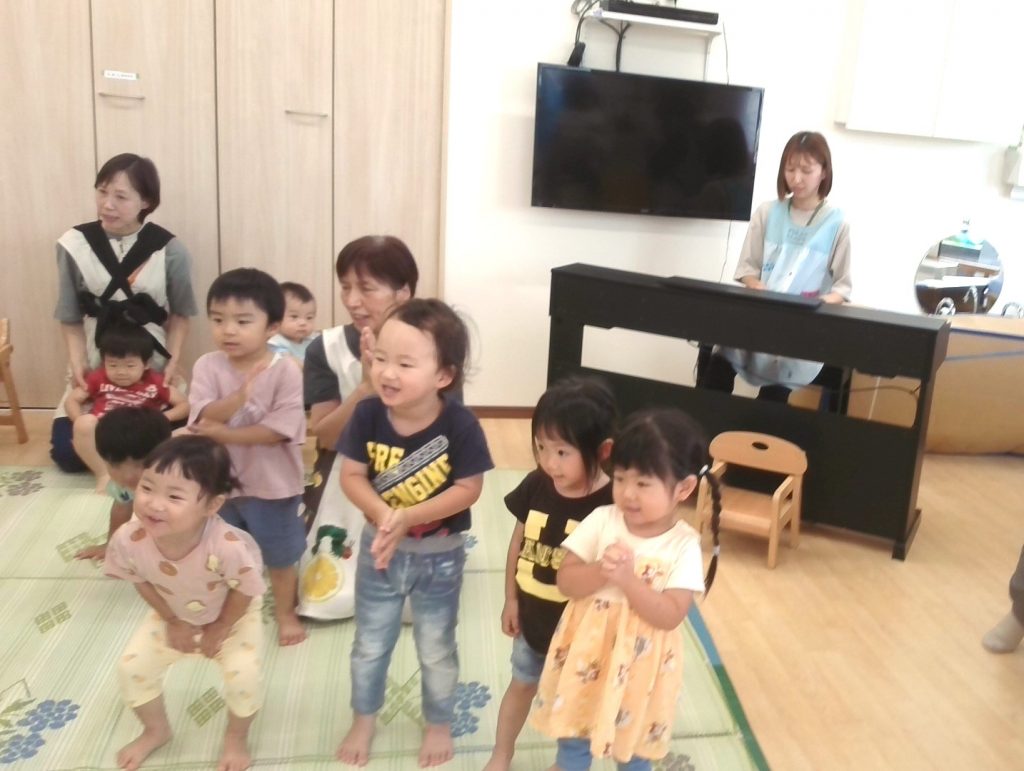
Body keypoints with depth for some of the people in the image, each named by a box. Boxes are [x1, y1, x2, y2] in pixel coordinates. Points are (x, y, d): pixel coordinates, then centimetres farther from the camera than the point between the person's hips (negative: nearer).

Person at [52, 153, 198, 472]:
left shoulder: (169, 249, -7)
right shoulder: (75, 245, -4)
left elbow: (180, 313, 2)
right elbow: (71, 318, 2)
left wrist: (173, 360, -12)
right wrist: (77, 363, -11)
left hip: (153, 372, -1)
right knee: (66, 452, -10)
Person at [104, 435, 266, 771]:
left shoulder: (227, 546, -46)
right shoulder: (128, 540, -34)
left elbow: (244, 592, -25)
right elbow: (142, 582, -11)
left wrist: (219, 631, -11)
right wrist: (172, 622, -4)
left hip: (234, 614, -4)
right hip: (174, 614, 4)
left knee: (242, 675, -17)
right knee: (131, 666, 1)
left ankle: (235, 738, 18)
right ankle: (156, 731, 33)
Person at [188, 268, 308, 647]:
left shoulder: (285, 370, -18)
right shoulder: (207, 366, -10)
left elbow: (279, 430, -23)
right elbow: (204, 416, -22)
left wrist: (220, 432, -24)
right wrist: (237, 399, -41)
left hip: (271, 483, -2)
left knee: (280, 554, 17)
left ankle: (285, 612, 40)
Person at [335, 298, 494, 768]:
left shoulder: (459, 425, -26)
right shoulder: (368, 415, -19)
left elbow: (468, 489, -21)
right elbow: (351, 475, -12)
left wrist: (408, 517, -29)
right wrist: (382, 515, -30)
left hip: (439, 557, -2)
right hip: (379, 548, 2)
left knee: (436, 650, 18)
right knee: (369, 645, 21)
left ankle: (438, 724, 45)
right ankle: (363, 721, 47)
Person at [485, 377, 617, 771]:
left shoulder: (612, 505, -28)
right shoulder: (535, 486, -15)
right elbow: (519, 541, -1)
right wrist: (511, 599, 6)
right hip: (533, 614, 4)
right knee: (522, 684, 26)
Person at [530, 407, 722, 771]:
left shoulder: (684, 545, -16)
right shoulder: (601, 520, -12)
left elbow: (670, 615, -20)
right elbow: (565, 581, -11)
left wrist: (627, 579, -32)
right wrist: (600, 572, -30)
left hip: (639, 663, -1)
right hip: (588, 652, 2)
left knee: (634, 739, 21)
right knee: (573, 731, 20)